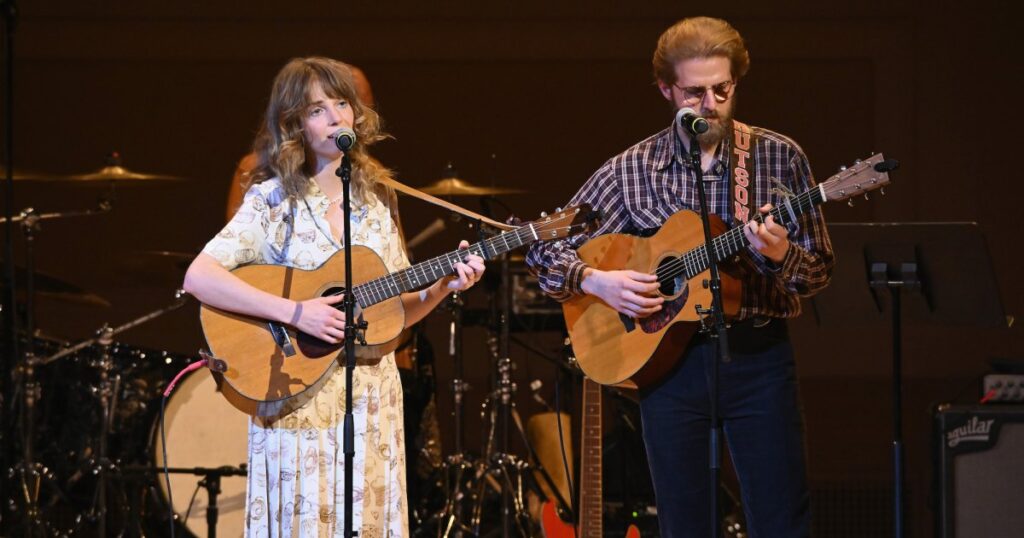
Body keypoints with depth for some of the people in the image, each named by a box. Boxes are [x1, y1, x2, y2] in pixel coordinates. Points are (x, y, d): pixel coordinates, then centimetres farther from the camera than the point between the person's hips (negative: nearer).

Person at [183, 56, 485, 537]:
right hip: (298, 405, -4)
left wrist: (440, 288, -6)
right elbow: (199, 278, -19)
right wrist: (295, 312, -24)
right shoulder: (273, 201, -6)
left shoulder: (376, 201, 9)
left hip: (373, 404, 4)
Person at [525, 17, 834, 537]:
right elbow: (545, 249, 6)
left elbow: (819, 272, 3)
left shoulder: (779, 157, 2)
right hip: (667, 356, 1)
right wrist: (596, 281, -12)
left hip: (757, 354, -1)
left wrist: (780, 255, -19)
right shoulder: (632, 170, 3)